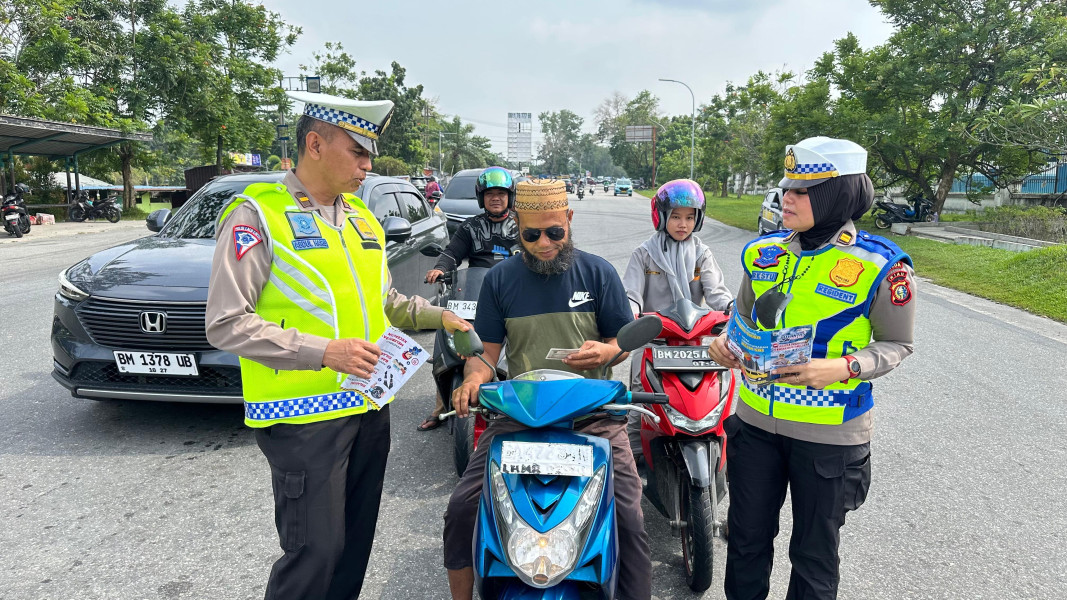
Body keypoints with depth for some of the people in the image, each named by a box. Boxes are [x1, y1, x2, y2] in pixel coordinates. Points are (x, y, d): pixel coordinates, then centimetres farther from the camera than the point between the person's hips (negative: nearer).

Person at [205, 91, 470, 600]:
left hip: (369, 408, 7)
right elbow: (226, 324, -15)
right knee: (315, 553, -1)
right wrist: (323, 351, -22)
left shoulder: (362, 219, 13)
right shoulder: (258, 213, -9)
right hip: (305, 417, -7)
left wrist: (440, 317, 9)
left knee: (354, 544, 18)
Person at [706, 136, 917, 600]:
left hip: (829, 432, -4)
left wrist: (844, 367, -22)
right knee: (747, 537, 18)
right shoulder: (762, 253, 2)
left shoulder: (881, 265, -12)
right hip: (756, 421, 4)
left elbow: (898, 344, -5)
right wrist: (725, 342, -6)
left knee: (814, 553, 13)